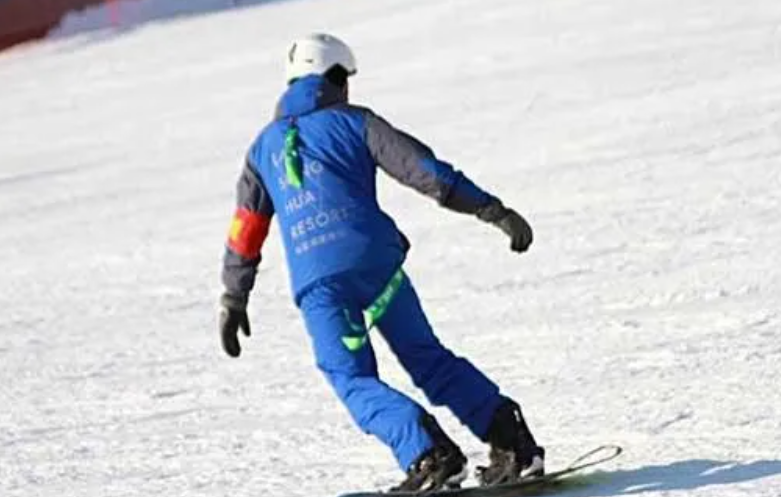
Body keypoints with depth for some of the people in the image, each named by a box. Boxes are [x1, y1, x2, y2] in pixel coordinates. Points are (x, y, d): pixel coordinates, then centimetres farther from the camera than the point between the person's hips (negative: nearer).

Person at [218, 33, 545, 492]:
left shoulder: (265, 145, 22)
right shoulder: (354, 123, 13)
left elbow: (245, 232, 25)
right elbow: (425, 170, 2)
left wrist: (234, 301, 34)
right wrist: (493, 210, 0)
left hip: (316, 281, 0)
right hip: (375, 261, 0)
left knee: (355, 381, 2)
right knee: (428, 359, 11)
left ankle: (428, 454, -21)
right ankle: (513, 442, 3)